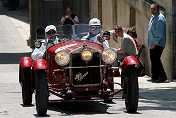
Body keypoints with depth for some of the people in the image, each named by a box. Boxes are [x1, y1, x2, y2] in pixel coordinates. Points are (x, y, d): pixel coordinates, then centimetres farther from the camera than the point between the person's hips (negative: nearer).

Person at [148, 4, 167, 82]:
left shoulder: (160, 18, -13)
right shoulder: (153, 17, 18)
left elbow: (160, 32, -19)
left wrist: (155, 43, -21)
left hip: (158, 44, -10)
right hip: (152, 44, 10)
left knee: (156, 60, -13)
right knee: (153, 59, 10)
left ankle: (162, 77, -11)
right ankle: (154, 77, 15)